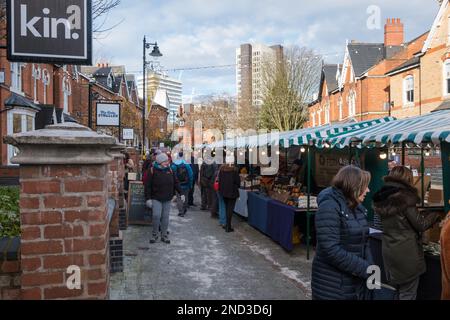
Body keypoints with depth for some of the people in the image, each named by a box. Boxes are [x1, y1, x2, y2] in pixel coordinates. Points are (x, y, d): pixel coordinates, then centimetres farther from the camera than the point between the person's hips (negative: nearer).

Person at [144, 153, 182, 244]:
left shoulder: (170, 170, 6)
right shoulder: (152, 170, -7)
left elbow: (176, 183, 13)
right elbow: (148, 186, -7)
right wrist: (148, 198, -11)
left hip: (167, 199, 4)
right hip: (156, 198, -4)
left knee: (165, 217, 7)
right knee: (156, 216, -11)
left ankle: (164, 235, 18)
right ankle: (155, 234, 8)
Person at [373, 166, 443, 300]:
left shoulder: (381, 198, 4)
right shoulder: (404, 197, -17)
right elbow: (421, 225, -10)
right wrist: (435, 214, 6)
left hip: (389, 251, 7)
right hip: (406, 252, -7)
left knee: (393, 290, 19)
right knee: (407, 293, 5)